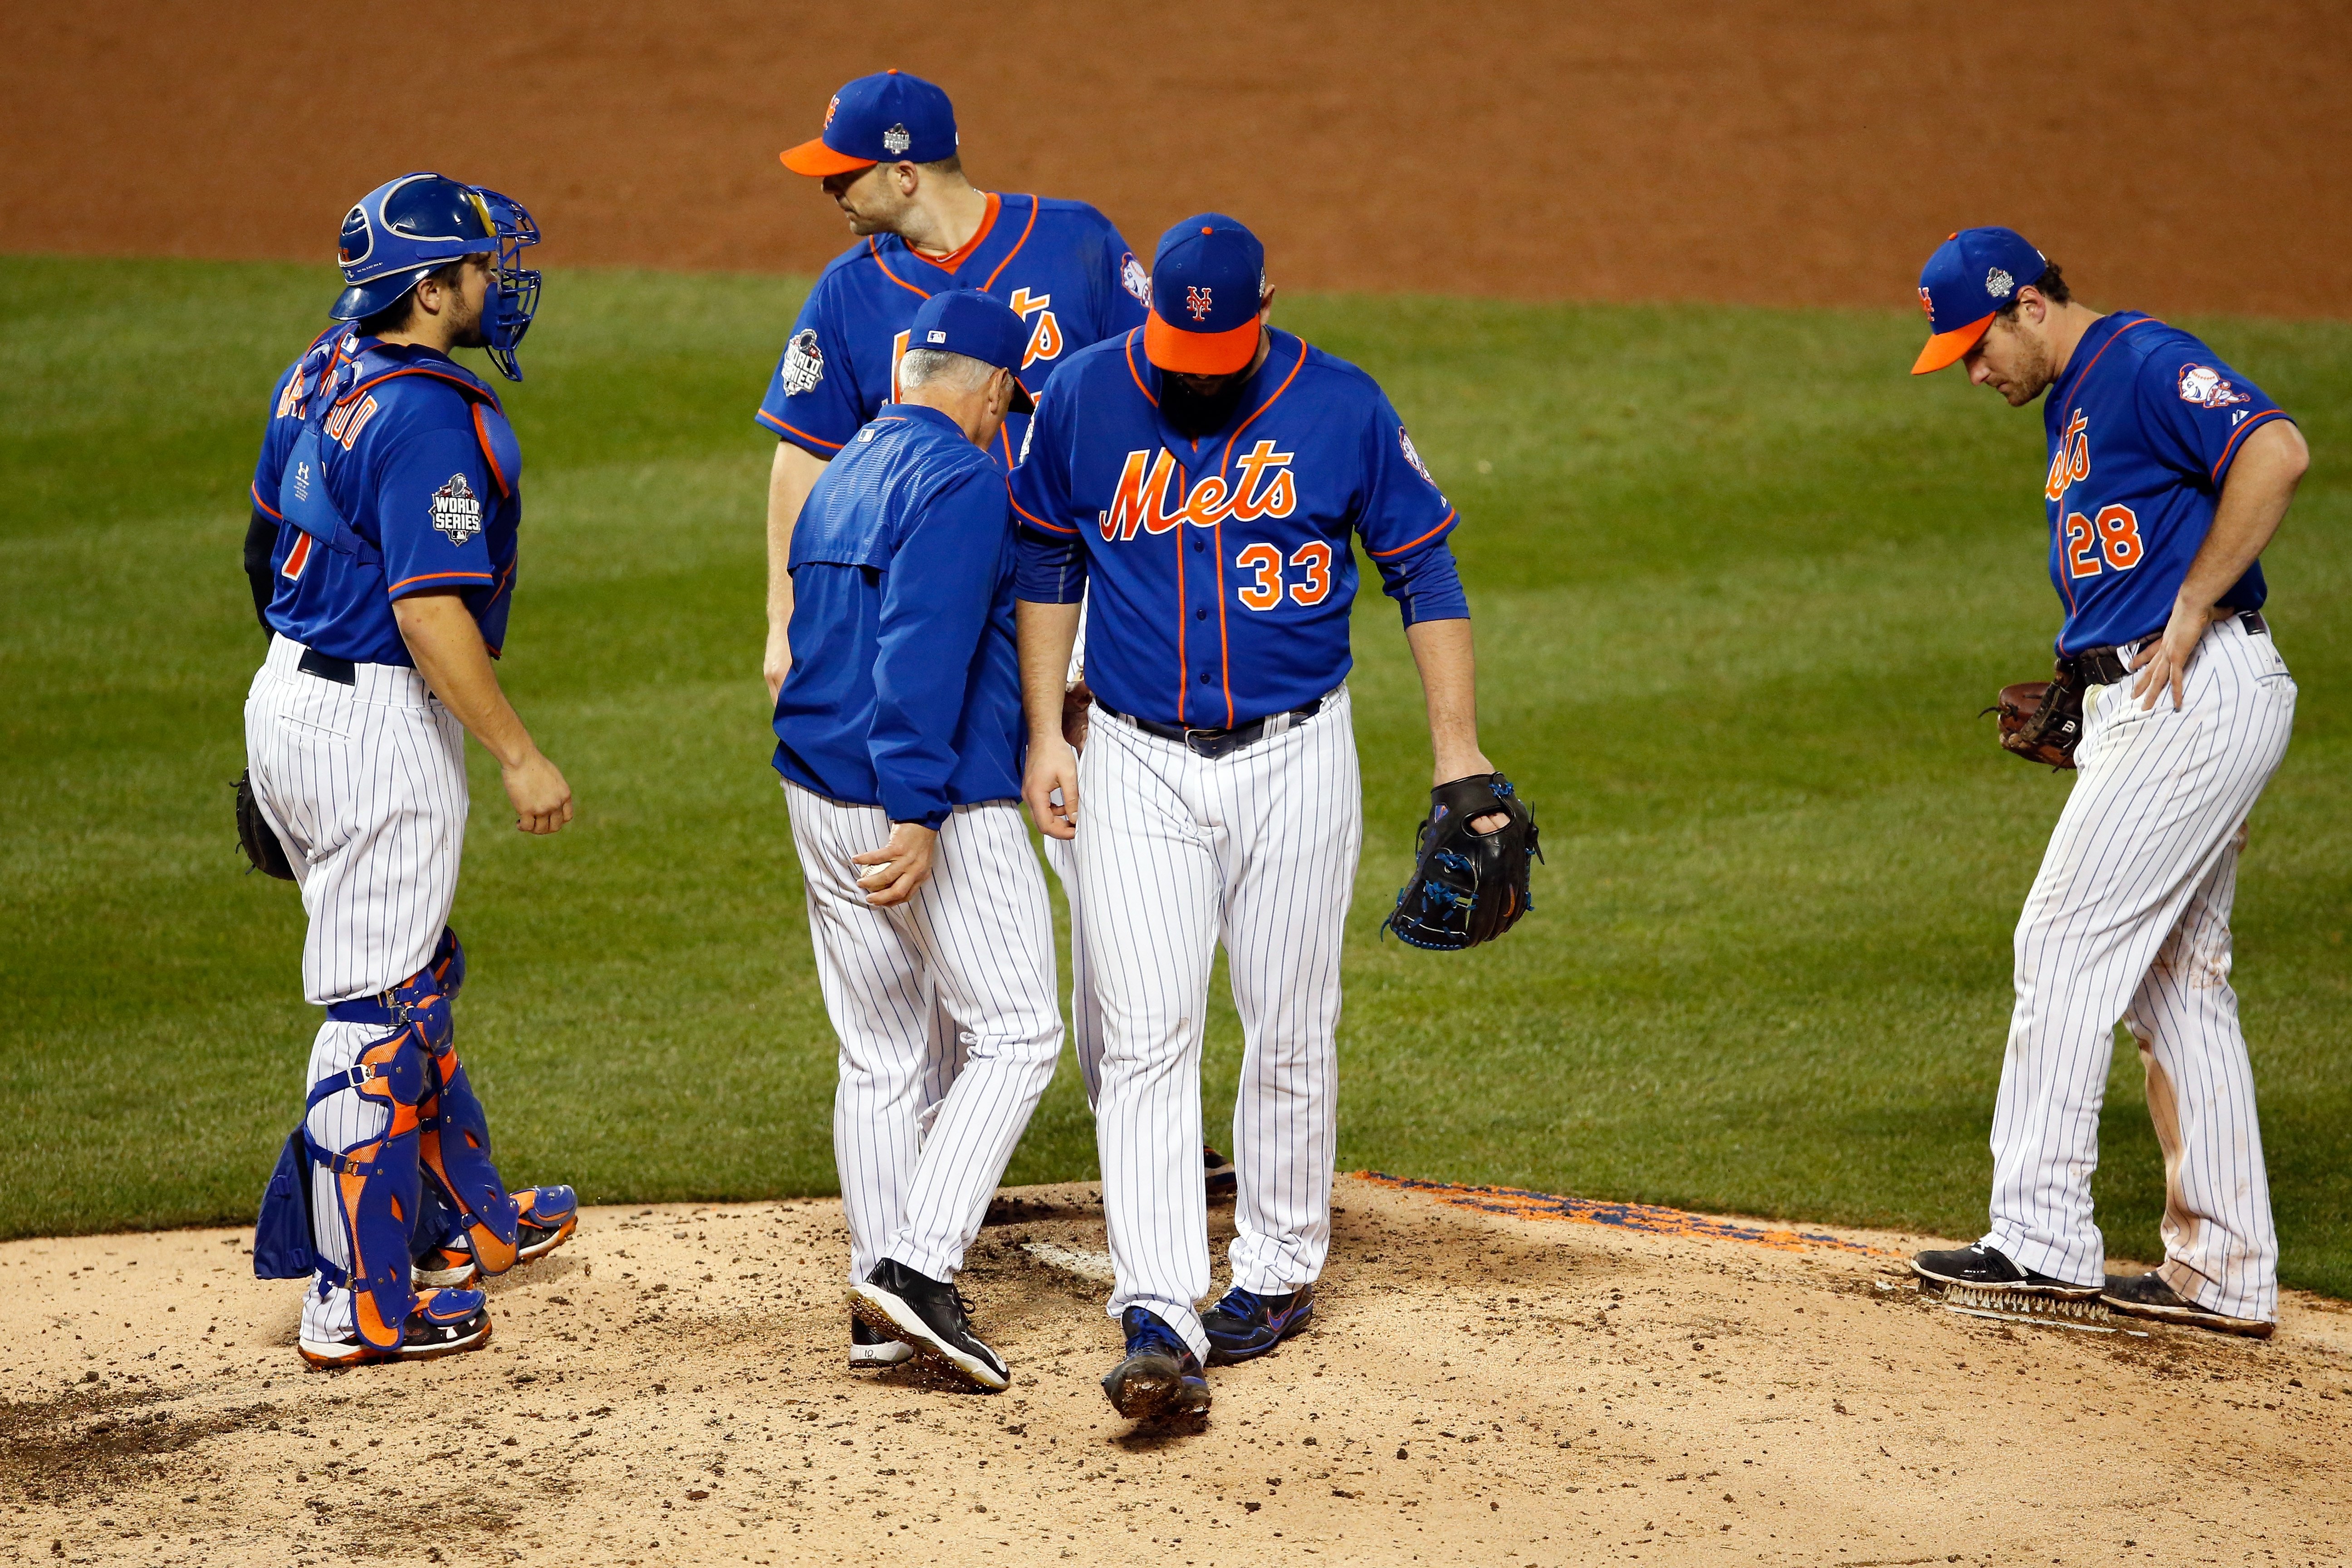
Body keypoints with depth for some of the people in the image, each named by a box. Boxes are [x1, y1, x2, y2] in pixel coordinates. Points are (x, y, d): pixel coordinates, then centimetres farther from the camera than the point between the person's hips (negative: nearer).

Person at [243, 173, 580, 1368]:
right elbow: (431, 613, -25)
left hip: (291, 697, 10)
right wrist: (519, 758, -20)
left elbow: (273, 516, 22)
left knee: (416, 975, 23)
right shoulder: (429, 419, -22)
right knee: (377, 1008, -3)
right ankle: (360, 1305, 2)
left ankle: (463, 1215, 38)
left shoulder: (320, 376, 7)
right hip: (378, 725, -10)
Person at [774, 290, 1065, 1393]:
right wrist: (917, 814, -28)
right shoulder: (961, 480, -12)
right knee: (1014, 1031, -2)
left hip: (819, 797, 9)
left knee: (882, 1055, 12)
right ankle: (919, 1265, -14)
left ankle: (883, 1310, 11)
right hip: (939, 805, -8)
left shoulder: (841, 475, 16)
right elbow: (923, 652, -23)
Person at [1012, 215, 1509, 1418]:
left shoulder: (1342, 407, -6)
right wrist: (1043, 735, 9)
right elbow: (1049, 565, 11)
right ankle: (1158, 1320, -14)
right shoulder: (1085, 401, -3)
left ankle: (1279, 1270, 26)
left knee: (1288, 1033, 7)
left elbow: (1424, 572, 2)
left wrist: (1458, 750, -2)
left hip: (1295, 763, 0)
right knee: (1146, 1040, -9)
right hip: (1137, 766, 0)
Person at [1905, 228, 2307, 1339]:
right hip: (2148, 706, 11)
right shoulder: (2070, 405, 21)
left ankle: (2043, 1238, -8)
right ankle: (2224, 1277, 14)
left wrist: (2189, 613, -21)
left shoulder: (2145, 362, -11)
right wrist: (2072, 695, 10)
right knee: (2177, 978, 11)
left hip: (2198, 695, -11)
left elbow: (2277, 453, -25)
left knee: (2068, 939, -10)